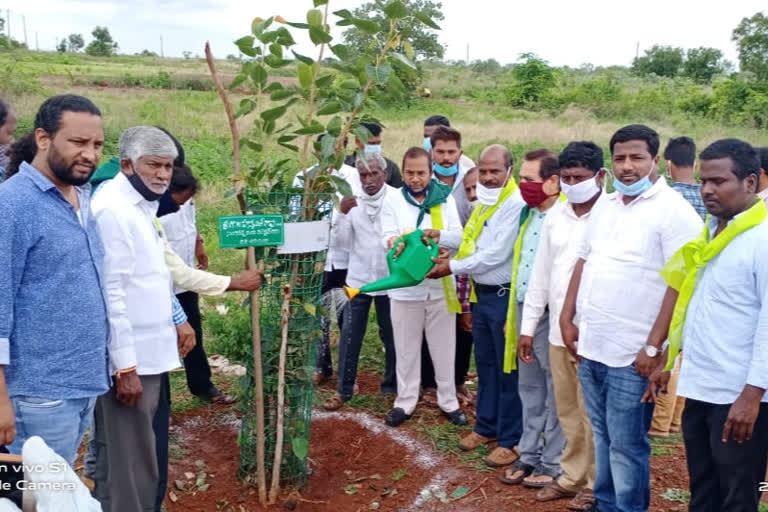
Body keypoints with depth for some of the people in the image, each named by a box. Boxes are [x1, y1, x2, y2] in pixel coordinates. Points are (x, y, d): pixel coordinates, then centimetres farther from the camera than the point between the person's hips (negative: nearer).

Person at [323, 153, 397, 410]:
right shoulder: (352, 201, 0)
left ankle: (392, 385, 30)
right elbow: (340, 242, -1)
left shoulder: (398, 199, -10)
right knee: (350, 336, 5)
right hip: (358, 278, 2)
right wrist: (343, 214, -14)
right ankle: (343, 389, 18)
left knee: (391, 335, 13)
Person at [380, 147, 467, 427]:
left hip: (440, 285, 1)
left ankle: (449, 401, 27)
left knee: (444, 348, 12)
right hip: (405, 286, -1)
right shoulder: (392, 200, -1)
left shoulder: (445, 198, 2)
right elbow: (387, 236, -10)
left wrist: (440, 235, -25)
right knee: (406, 348, 10)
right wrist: (395, 243, -34)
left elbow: (459, 236, -3)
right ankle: (405, 402, 25)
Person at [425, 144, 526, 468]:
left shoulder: (516, 204, -19)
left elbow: (497, 254, -22)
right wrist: (441, 236, 3)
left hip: (504, 296, -9)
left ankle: (510, 440, 14)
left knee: (507, 369, 2)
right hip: (482, 294, 9)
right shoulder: (485, 201, 12)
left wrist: (453, 267, -15)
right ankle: (486, 426, 32)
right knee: (485, 364, 17)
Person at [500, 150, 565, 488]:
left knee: (555, 392, 6)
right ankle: (529, 456, 28)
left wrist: (533, 324, -16)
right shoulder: (530, 215, 12)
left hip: (549, 314, -8)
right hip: (523, 310, 8)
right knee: (529, 388, 16)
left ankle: (553, 464, 18)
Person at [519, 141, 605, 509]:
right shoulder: (555, 216, 8)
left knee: (591, 415, 7)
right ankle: (572, 477, 31)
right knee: (567, 412, 16)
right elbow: (541, 272, 12)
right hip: (558, 331, 6)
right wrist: (528, 324, 12)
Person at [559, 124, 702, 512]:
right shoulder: (606, 207, 11)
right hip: (590, 346, 7)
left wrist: (655, 347, -18)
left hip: (631, 353, -7)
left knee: (626, 444, 4)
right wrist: (567, 318, 11)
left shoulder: (674, 211, -12)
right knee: (602, 436, 19)